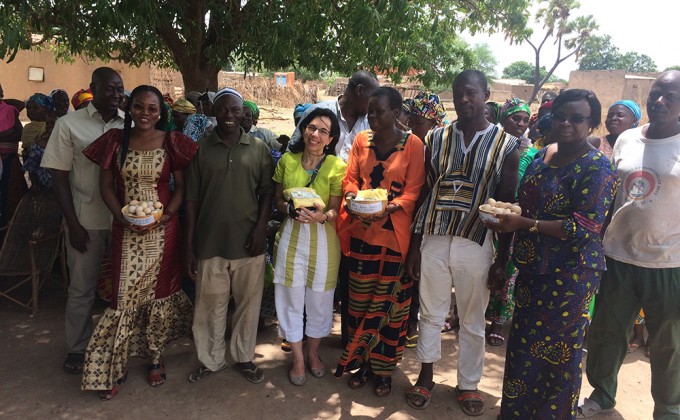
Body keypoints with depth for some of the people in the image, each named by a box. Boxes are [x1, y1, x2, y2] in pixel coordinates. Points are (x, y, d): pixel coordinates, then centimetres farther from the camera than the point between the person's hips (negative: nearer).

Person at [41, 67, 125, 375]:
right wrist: (73, 224, -7)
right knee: (82, 288, 10)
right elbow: (59, 178, -2)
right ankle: (78, 348, 28)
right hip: (87, 220, -1)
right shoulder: (69, 124, -2)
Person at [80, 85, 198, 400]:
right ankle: (113, 366, 16)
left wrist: (166, 215, -14)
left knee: (159, 291, 9)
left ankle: (155, 357, 27)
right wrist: (122, 216, -12)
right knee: (125, 294, 0)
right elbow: (106, 185, 3)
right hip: (126, 230, 1)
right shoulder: (115, 140, 2)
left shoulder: (172, 143, -1)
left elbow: (181, 186, 1)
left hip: (163, 230, 0)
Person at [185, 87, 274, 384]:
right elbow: (192, 198, 2)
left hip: (248, 241, 0)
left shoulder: (258, 149, 3)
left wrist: (261, 227, -10)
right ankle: (211, 360, 28)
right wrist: (189, 245, 0)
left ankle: (244, 357, 30)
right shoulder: (201, 149, 2)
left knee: (248, 302, 11)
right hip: (210, 242, 0)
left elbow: (267, 191, 5)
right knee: (210, 305, 9)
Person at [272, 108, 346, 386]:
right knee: (291, 298, 6)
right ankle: (298, 359, 25)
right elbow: (277, 200, 8)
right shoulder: (287, 160, 3)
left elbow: (336, 211, -6)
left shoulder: (337, 166, -5)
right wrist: (291, 209, -13)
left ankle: (313, 353, 34)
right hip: (291, 235, 2)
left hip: (323, 237, -1)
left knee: (319, 299, 10)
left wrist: (322, 216, -27)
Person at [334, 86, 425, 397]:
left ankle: (383, 369, 20)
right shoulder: (361, 141, 9)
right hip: (361, 232, 4)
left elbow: (413, 190, -6)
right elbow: (350, 178, 10)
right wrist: (352, 195, -12)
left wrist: (389, 208, -23)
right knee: (360, 299, 10)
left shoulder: (413, 145, -4)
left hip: (394, 234, -3)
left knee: (389, 301, 5)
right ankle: (361, 363, 25)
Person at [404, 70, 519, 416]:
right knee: (430, 314, 13)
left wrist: (502, 260, -2)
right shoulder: (436, 138, 4)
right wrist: (414, 245, 2)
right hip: (433, 240, 2)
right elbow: (423, 193, 5)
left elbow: (508, 206, 0)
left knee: (473, 321, 11)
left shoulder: (506, 145, -1)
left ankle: (468, 384, 30)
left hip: (476, 245, -1)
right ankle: (426, 375, 32)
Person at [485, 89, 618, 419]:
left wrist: (524, 223, -23)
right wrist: (504, 212, 2)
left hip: (570, 276, -8)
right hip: (533, 268, 8)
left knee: (558, 352, 4)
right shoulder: (542, 155, 10)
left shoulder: (597, 168, -13)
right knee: (522, 343, 16)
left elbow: (587, 227, -21)